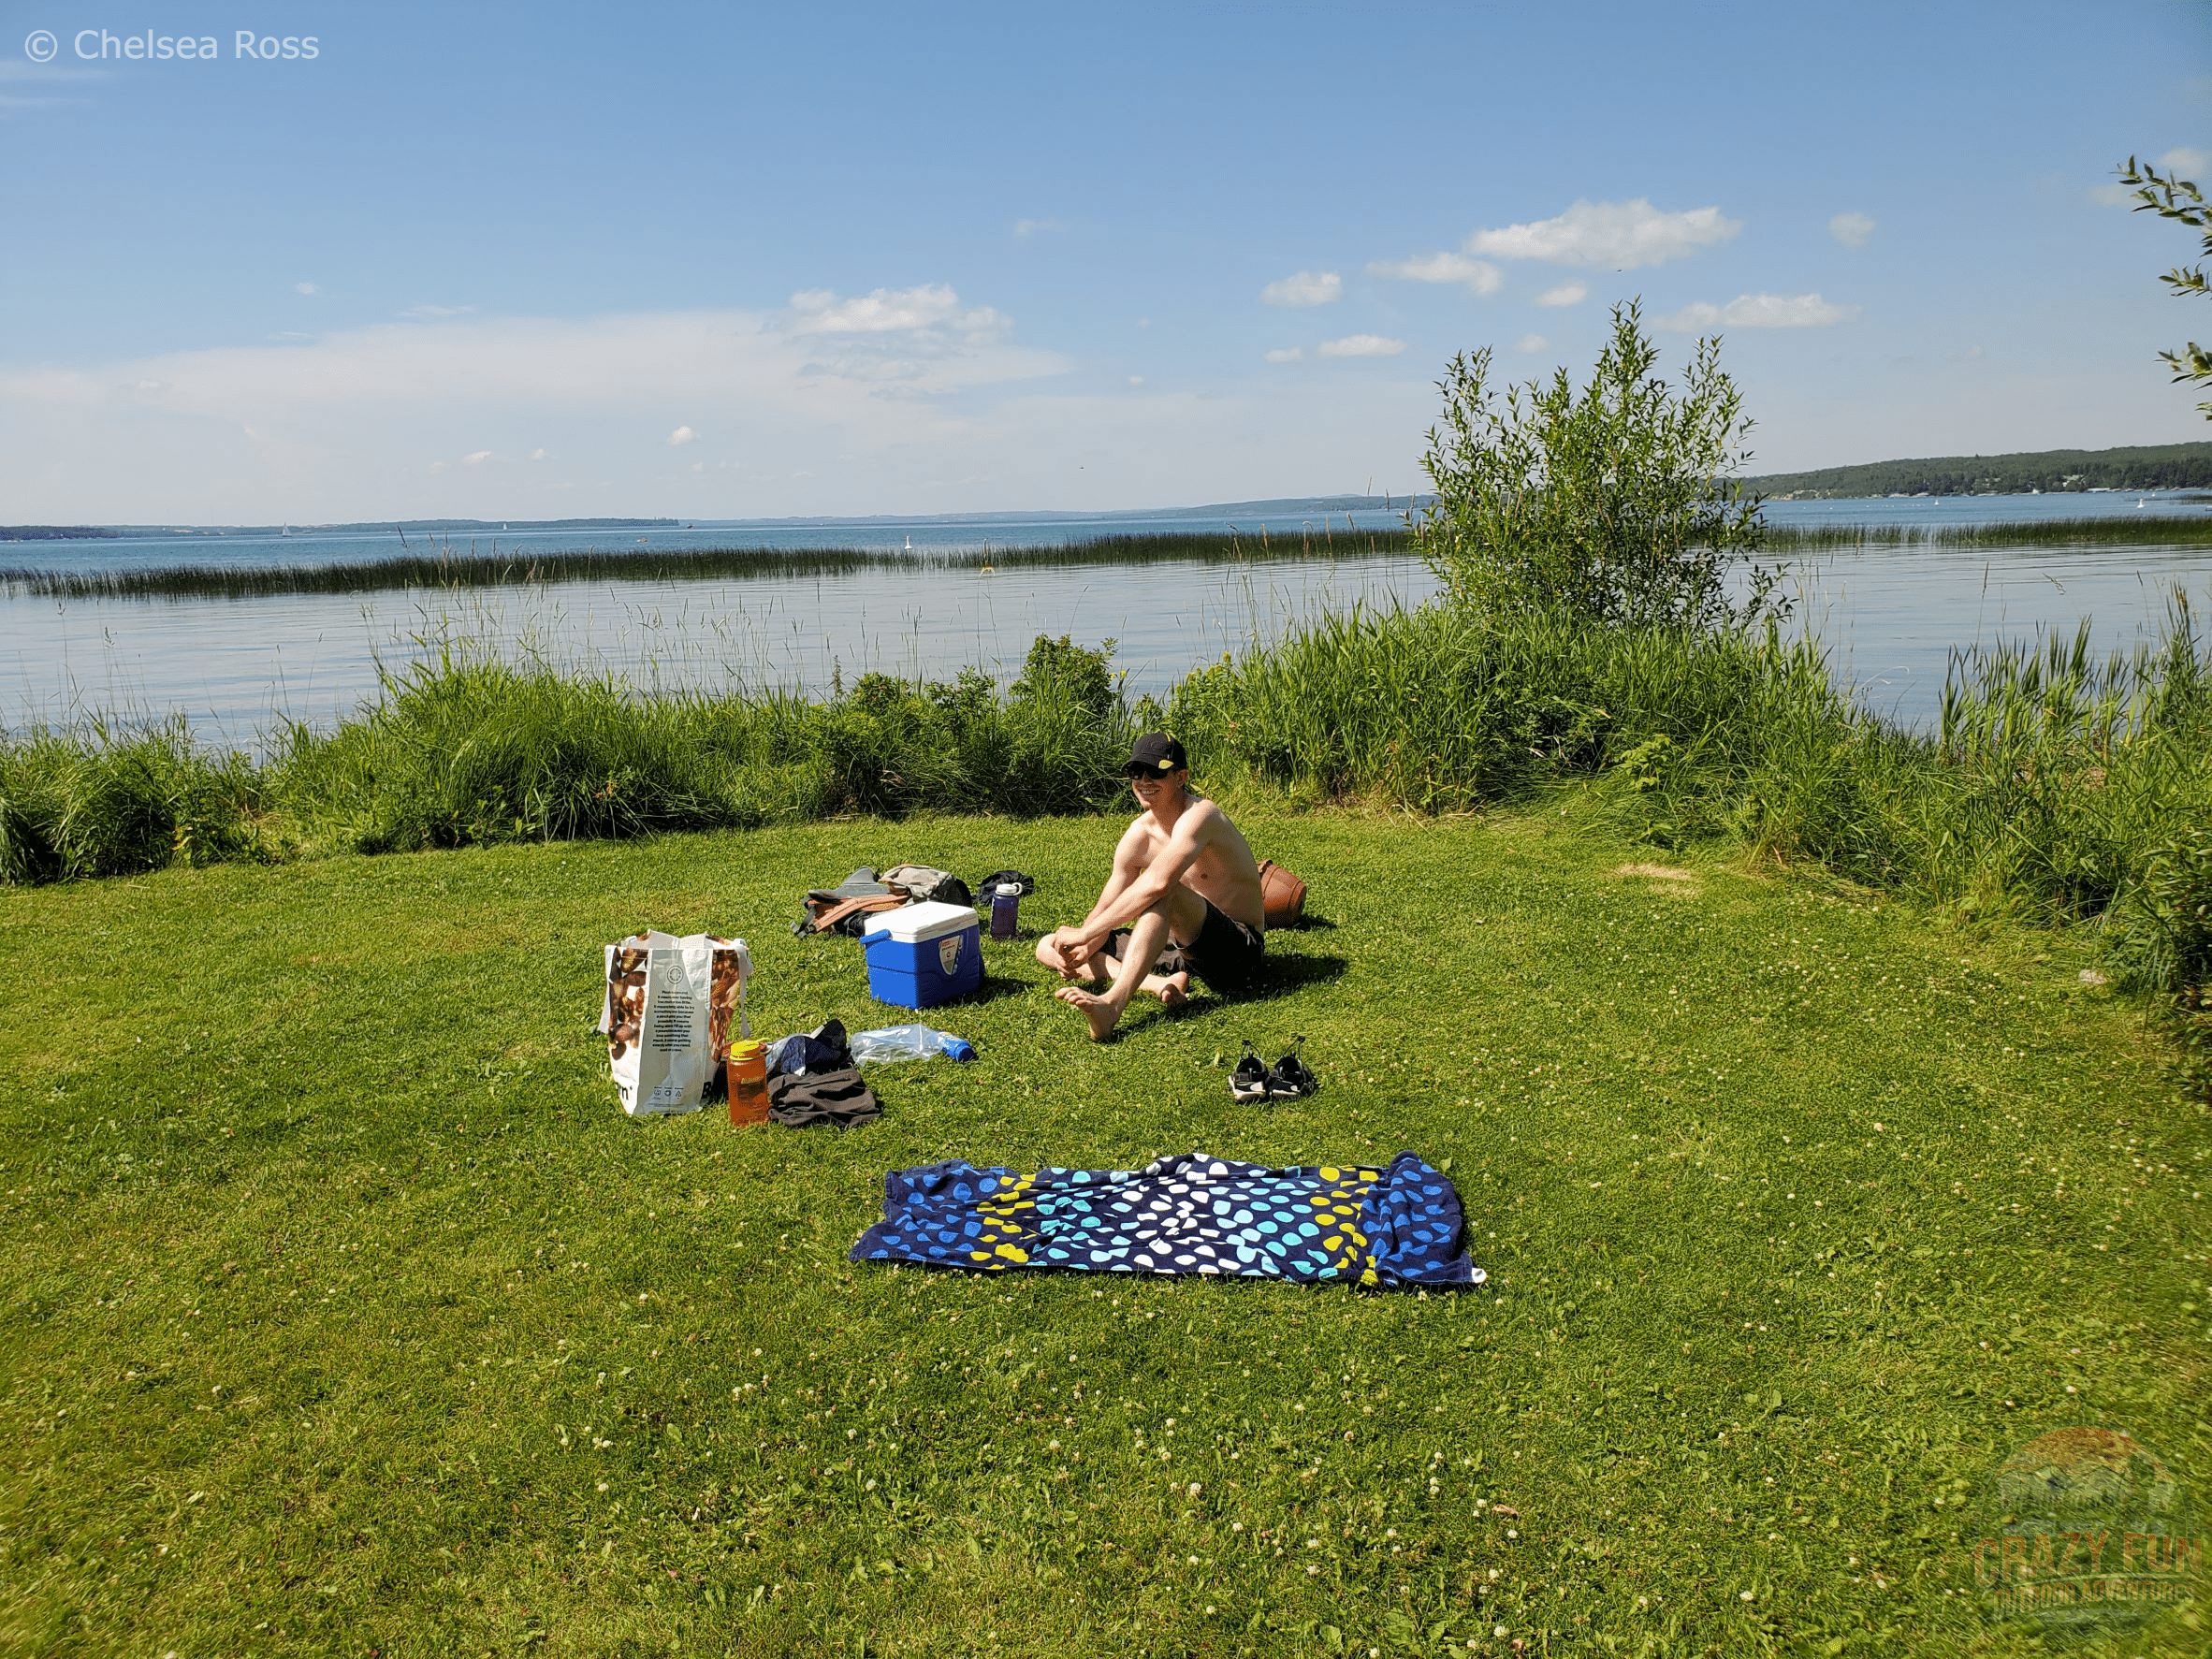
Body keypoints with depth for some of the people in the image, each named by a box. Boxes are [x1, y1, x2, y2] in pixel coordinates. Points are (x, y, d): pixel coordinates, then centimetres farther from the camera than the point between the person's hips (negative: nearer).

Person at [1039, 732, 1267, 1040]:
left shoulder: (1199, 815, -20)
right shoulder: (1138, 835, 3)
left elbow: (1158, 883, -36)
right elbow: (1105, 910, 5)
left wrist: (1084, 934, -33)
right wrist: (1082, 946, -18)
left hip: (1240, 948, -8)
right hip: (1181, 943, 8)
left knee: (1162, 891, -38)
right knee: (1048, 947, -2)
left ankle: (1113, 1002, -47)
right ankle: (1158, 983, -26)